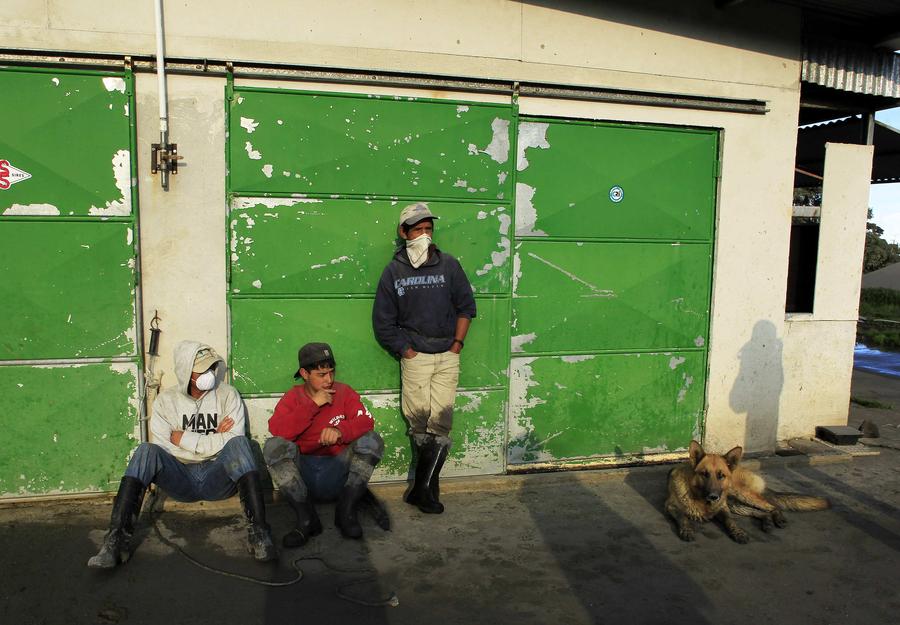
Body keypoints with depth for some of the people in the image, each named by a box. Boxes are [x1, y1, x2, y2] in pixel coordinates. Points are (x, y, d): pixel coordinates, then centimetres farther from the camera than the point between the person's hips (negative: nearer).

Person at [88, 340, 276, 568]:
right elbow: (162, 449, -6)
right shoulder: (166, 400, 6)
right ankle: (117, 538, -30)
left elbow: (233, 443, -11)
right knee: (146, 450, -24)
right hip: (181, 479, 1)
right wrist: (214, 441, -8)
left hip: (218, 479, -1)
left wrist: (185, 438, -9)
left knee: (238, 443, -30)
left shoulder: (227, 394, 2)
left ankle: (258, 532, -37)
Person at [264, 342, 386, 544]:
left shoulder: (344, 393, 3)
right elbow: (276, 429, -17)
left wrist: (340, 431, -33)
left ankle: (346, 511, -17)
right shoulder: (292, 397, 2)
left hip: (339, 471, 0)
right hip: (302, 471, 0)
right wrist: (313, 404, -19)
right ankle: (306, 518, -25)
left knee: (372, 441, -22)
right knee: (274, 447, -26)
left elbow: (366, 421, -12)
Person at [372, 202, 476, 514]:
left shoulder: (449, 265, 5)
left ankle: (421, 489, 4)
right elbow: (383, 321, 5)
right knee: (419, 425, -1)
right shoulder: (394, 271, 3)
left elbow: (466, 306, 10)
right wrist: (407, 351, -2)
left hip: (447, 356, 1)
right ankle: (429, 488, 13)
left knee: (440, 425, -4)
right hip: (414, 357, -1)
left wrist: (457, 345, 2)